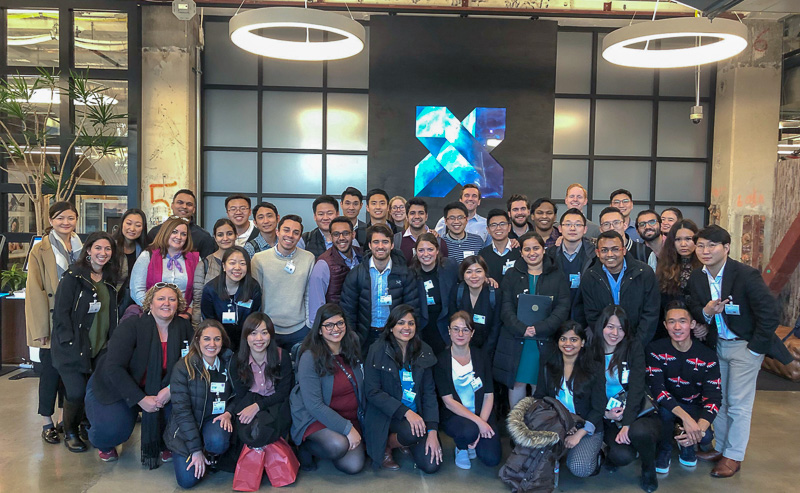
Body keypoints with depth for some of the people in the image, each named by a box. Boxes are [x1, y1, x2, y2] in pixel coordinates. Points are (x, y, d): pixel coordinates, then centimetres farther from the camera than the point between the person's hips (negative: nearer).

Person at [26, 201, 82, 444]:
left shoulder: (80, 248, 10)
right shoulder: (40, 250, -5)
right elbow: (35, 290, -8)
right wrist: (41, 327, -13)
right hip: (53, 323, -4)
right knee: (51, 371, 3)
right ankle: (47, 423, 15)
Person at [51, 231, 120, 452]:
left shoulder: (110, 280, 11)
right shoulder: (73, 277, -8)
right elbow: (61, 312, -11)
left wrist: (112, 341, 9)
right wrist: (69, 342, -16)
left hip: (101, 348, 5)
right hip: (74, 347, -5)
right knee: (77, 392, -8)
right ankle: (70, 433, 17)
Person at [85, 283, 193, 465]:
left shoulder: (184, 327, -8)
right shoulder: (131, 326, -20)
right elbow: (114, 367, -25)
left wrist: (171, 389, -24)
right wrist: (140, 399, -28)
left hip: (153, 391, 3)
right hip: (113, 387, -3)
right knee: (114, 430, -26)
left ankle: (163, 444, 8)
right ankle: (104, 445, 14)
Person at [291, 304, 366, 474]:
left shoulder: (352, 347, 0)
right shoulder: (310, 358, -17)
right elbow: (314, 405, -19)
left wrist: (352, 427, 5)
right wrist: (347, 428, -23)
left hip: (351, 418, 5)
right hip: (316, 418, -5)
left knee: (353, 466, -14)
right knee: (338, 446, -33)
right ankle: (305, 447, -3)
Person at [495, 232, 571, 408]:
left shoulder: (557, 277, 6)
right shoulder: (512, 275, 8)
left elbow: (562, 309, -2)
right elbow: (506, 308, 0)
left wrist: (539, 329, -15)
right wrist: (522, 329, -16)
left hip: (545, 342, 0)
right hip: (515, 340, 1)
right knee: (516, 382, 3)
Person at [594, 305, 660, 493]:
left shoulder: (633, 348, -4)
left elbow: (637, 388, -13)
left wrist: (627, 424, -22)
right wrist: (605, 413, -14)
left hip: (639, 413, 0)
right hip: (610, 418, 0)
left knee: (639, 432, -35)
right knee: (622, 455, -28)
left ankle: (649, 471, 0)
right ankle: (612, 455, 12)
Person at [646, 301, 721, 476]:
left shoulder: (707, 356, -12)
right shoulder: (656, 350, -16)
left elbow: (713, 397, -18)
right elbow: (657, 389, -24)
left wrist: (700, 428, -37)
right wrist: (685, 417, -39)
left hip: (694, 406, 1)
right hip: (667, 405, -1)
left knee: (705, 437, -28)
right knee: (665, 409, -35)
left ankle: (687, 445, 12)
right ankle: (664, 449, -3)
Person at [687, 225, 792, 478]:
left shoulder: (746, 274, -21)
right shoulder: (696, 278, -3)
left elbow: (770, 314, -18)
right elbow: (694, 313, 3)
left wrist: (755, 348, -14)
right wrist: (706, 312, -21)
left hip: (744, 346, -6)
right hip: (717, 344, 6)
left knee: (738, 404, 2)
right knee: (719, 400, 15)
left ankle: (733, 457, 15)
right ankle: (721, 447, 31)